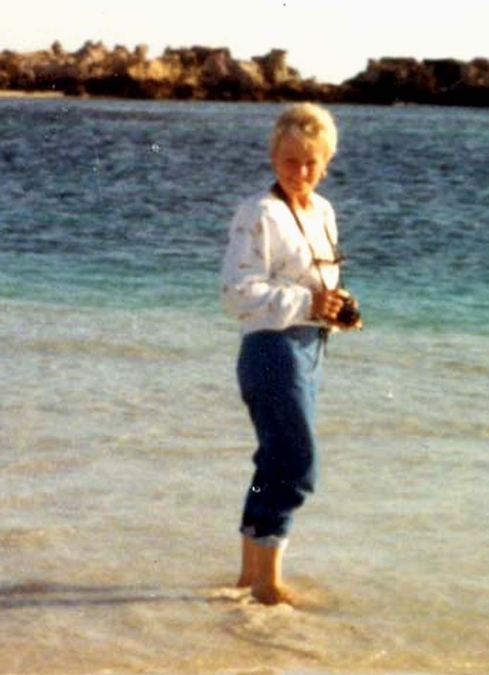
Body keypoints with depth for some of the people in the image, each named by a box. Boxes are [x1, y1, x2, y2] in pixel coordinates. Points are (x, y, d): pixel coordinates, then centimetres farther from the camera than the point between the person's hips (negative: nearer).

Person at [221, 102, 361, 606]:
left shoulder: (322, 212, 13)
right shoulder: (259, 214, -13)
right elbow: (238, 291, -19)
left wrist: (337, 309, 3)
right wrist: (306, 303, -23)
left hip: (308, 348, 9)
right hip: (273, 348, -9)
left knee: (278, 461, 15)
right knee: (297, 464, -9)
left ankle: (252, 568, 27)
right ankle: (267, 579, 2)